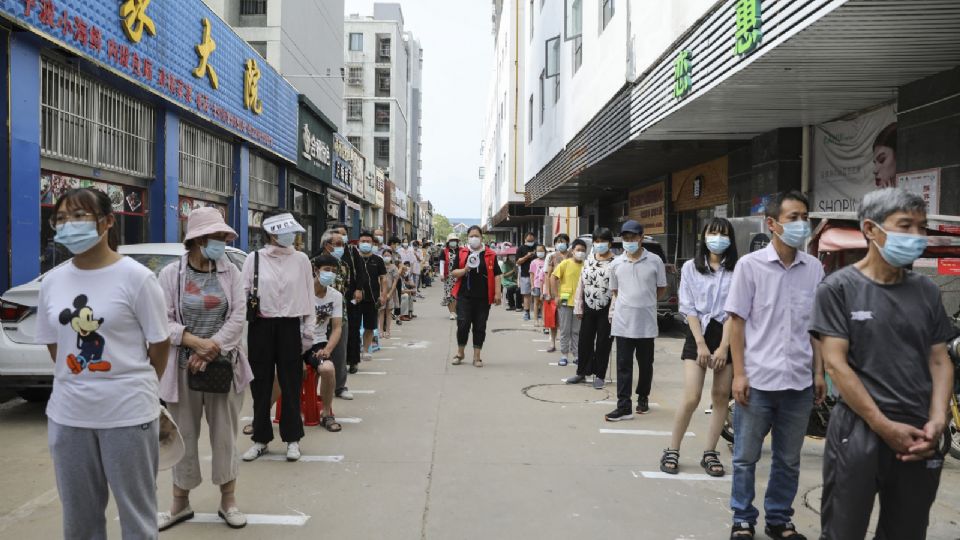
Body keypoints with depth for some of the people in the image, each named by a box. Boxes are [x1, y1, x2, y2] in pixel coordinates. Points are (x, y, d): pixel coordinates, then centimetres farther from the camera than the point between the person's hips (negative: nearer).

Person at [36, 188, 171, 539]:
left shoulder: (135, 277, -10)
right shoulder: (52, 282, 4)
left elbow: (160, 344, -3)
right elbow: (53, 344, 15)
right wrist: (78, 384, 12)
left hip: (128, 412, -5)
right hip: (68, 414, 5)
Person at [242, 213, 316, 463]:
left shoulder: (300, 260, 2)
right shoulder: (254, 259, -1)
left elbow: (308, 296, 5)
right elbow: (243, 292, 4)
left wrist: (308, 330, 3)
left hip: (289, 326, 0)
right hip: (261, 326, 0)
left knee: (291, 384, 6)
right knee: (261, 384, 8)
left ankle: (292, 439, 18)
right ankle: (260, 439, 21)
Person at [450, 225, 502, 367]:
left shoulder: (490, 255, 5)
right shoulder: (461, 253, 6)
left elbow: (496, 275, 3)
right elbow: (453, 273, 6)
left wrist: (497, 293, -5)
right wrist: (464, 270, -14)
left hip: (483, 297, 0)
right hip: (464, 296, 0)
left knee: (480, 327, 5)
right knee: (463, 325, -2)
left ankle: (476, 357, 15)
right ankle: (460, 353, 18)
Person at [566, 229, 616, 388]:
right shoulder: (588, 261, 9)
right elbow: (581, 285, 10)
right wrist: (578, 307, 6)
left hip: (606, 309, -5)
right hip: (589, 308, 5)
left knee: (603, 343, 4)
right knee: (584, 341, 10)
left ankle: (599, 375, 15)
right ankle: (582, 372, 22)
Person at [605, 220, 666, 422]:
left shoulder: (654, 261, -2)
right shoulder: (616, 264, 4)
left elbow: (661, 288, 8)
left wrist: (645, 302, 7)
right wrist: (617, 307, 2)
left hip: (646, 322, -1)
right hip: (623, 322, 1)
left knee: (645, 364, 13)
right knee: (623, 365, -1)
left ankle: (643, 398, 33)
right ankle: (624, 406, -1)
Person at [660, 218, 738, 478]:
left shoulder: (737, 270, 1)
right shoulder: (690, 267, 4)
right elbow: (689, 308, 0)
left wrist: (723, 347, -11)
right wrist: (701, 344, -9)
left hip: (727, 334, 1)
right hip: (699, 332, -1)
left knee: (721, 397, 4)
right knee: (691, 398, -8)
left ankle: (710, 454, 16)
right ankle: (672, 451, 6)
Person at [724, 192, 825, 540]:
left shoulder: (814, 268, 4)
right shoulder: (750, 265, -5)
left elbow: (817, 325, 11)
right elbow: (737, 322, -3)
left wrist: (818, 371, 8)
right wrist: (739, 374, -8)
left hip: (799, 381, 3)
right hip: (758, 380, -3)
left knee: (788, 460, 13)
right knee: (746, 457, 8)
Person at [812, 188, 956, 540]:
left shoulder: (926, 291, 9)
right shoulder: (839, 288, -5)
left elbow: (940, 360, 10)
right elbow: (835, 364, -10)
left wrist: (937, 421, -7)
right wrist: (884, 426, -14)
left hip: (918, 437, 5)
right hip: (858, 433, -4)